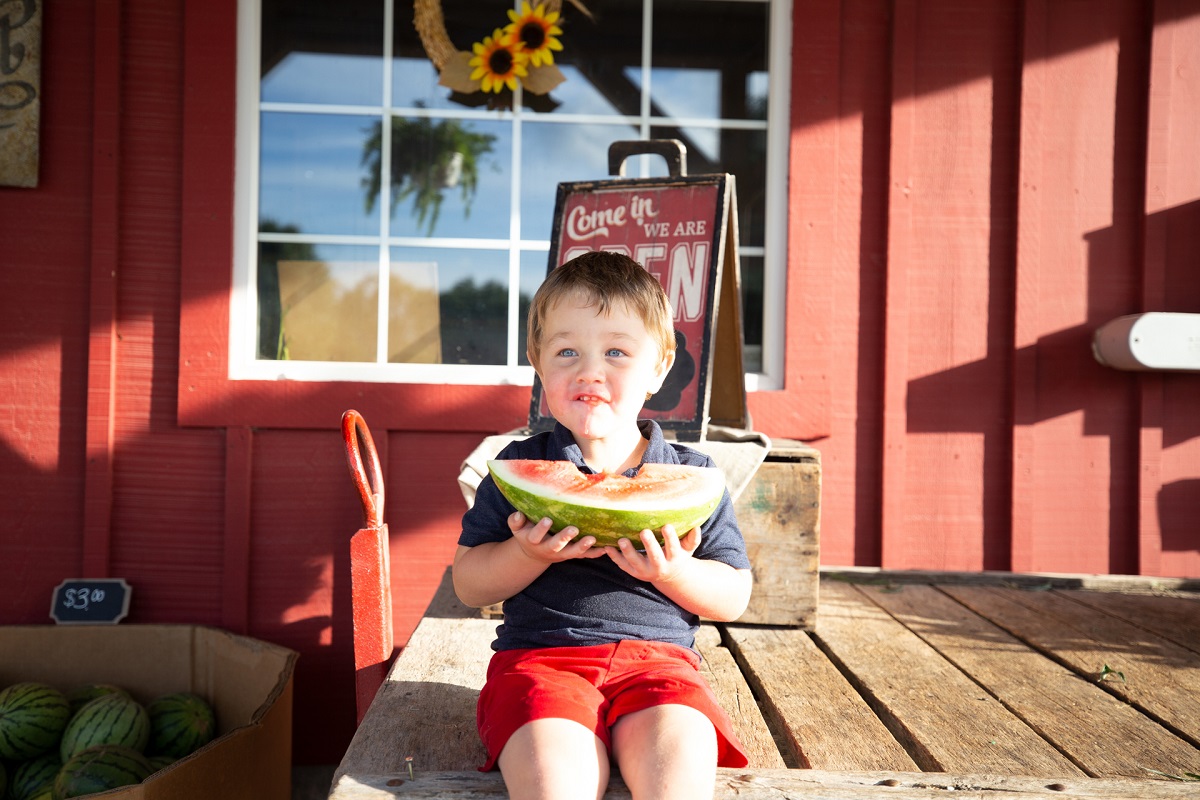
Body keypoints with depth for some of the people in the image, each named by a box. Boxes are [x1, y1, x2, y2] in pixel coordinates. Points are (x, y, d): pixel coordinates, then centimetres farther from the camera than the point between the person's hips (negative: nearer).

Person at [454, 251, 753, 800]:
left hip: (658, 655, 1)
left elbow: (734, 599, 9)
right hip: (540, 655, 0)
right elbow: (468, 585, 7)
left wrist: (673, 573, -12)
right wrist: (531, 554, -13)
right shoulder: (519, 468, 6)